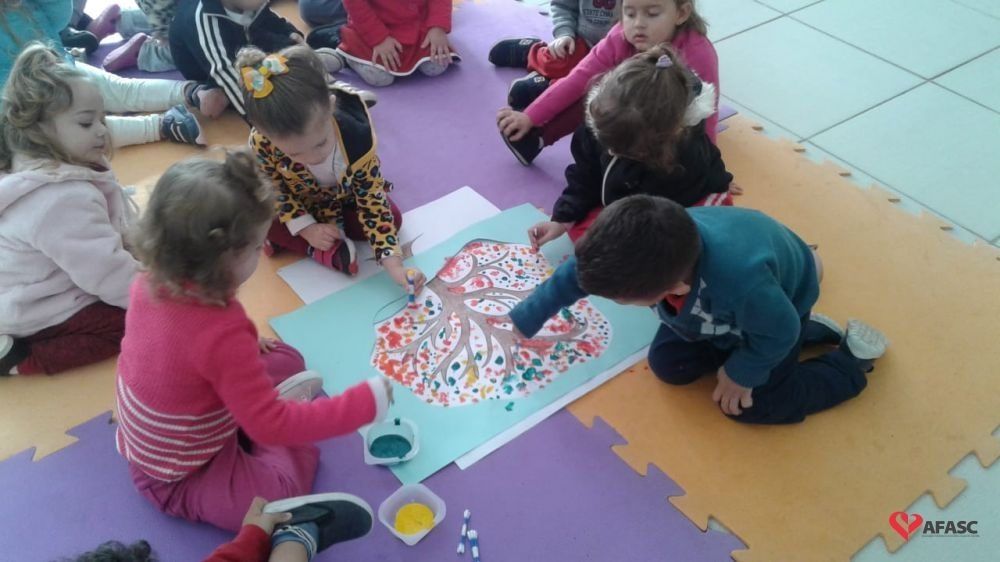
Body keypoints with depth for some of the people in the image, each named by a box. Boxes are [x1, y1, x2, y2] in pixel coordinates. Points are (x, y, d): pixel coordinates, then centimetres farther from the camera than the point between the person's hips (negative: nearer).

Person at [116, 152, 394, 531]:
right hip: (182, 480, -7)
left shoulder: (150, 284, -14)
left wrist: (245, 346, 10)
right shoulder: (221, 333, -37)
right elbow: (272, 426, -33)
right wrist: (368, 401, -29)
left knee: (287, 360, 12)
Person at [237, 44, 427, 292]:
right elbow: (275, 191, -18)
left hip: (347, 197, 1)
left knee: (392, 217, -20)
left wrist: (394, 264, -42)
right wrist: (307, 229, -30)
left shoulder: (358, 138, -40)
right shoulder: (262, 144, -38)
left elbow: (373, 202, -34)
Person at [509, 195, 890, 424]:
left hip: (779, 305, -5)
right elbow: (581, 273, -16)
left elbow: (779, 330, -28)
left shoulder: (741, 283, -51)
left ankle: (852, 360, 17)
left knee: (752, 406, -3)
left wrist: (741, 372, -11)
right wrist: (522, 323, -9)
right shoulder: (642, 248, -35)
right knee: (667, 366, 4)